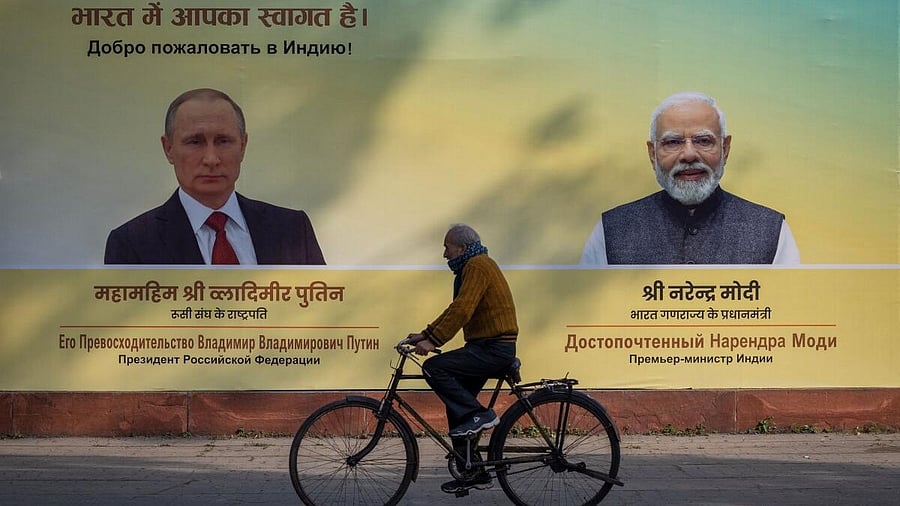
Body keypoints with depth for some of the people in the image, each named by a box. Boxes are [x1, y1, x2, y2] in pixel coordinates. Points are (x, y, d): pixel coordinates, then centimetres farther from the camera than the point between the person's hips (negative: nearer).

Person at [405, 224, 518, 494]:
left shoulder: (478, 266, -13)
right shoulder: (471, 267, 20)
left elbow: (462, 310, -24)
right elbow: (455, 309, 20)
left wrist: (433, 340, -25)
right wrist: (425, 335, 13)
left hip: (494, 348, -10)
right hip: (485, 346, 10)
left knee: (433, 368, -20)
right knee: (456, 407, 10)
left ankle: (479, 414, -13)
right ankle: (474, 472, 16)